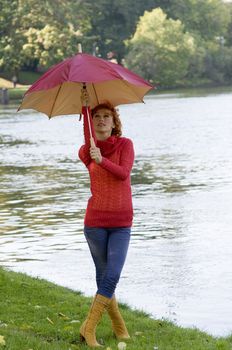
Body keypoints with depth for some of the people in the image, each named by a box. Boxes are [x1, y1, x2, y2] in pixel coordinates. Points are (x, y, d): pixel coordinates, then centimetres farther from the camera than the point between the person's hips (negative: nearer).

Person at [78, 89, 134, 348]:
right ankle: (118, 326, 18)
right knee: (104, 276, 4)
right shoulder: (85, 152, 1)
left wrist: (102, 160, -33)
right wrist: (84, 108, -26)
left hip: (122, 223, 0)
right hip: (95, 221, 0)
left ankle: (88, 328, 0)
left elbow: (123, 173, -16)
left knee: (112, 277, -10)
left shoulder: (125, 144, -1)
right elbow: (90, 141, -23)